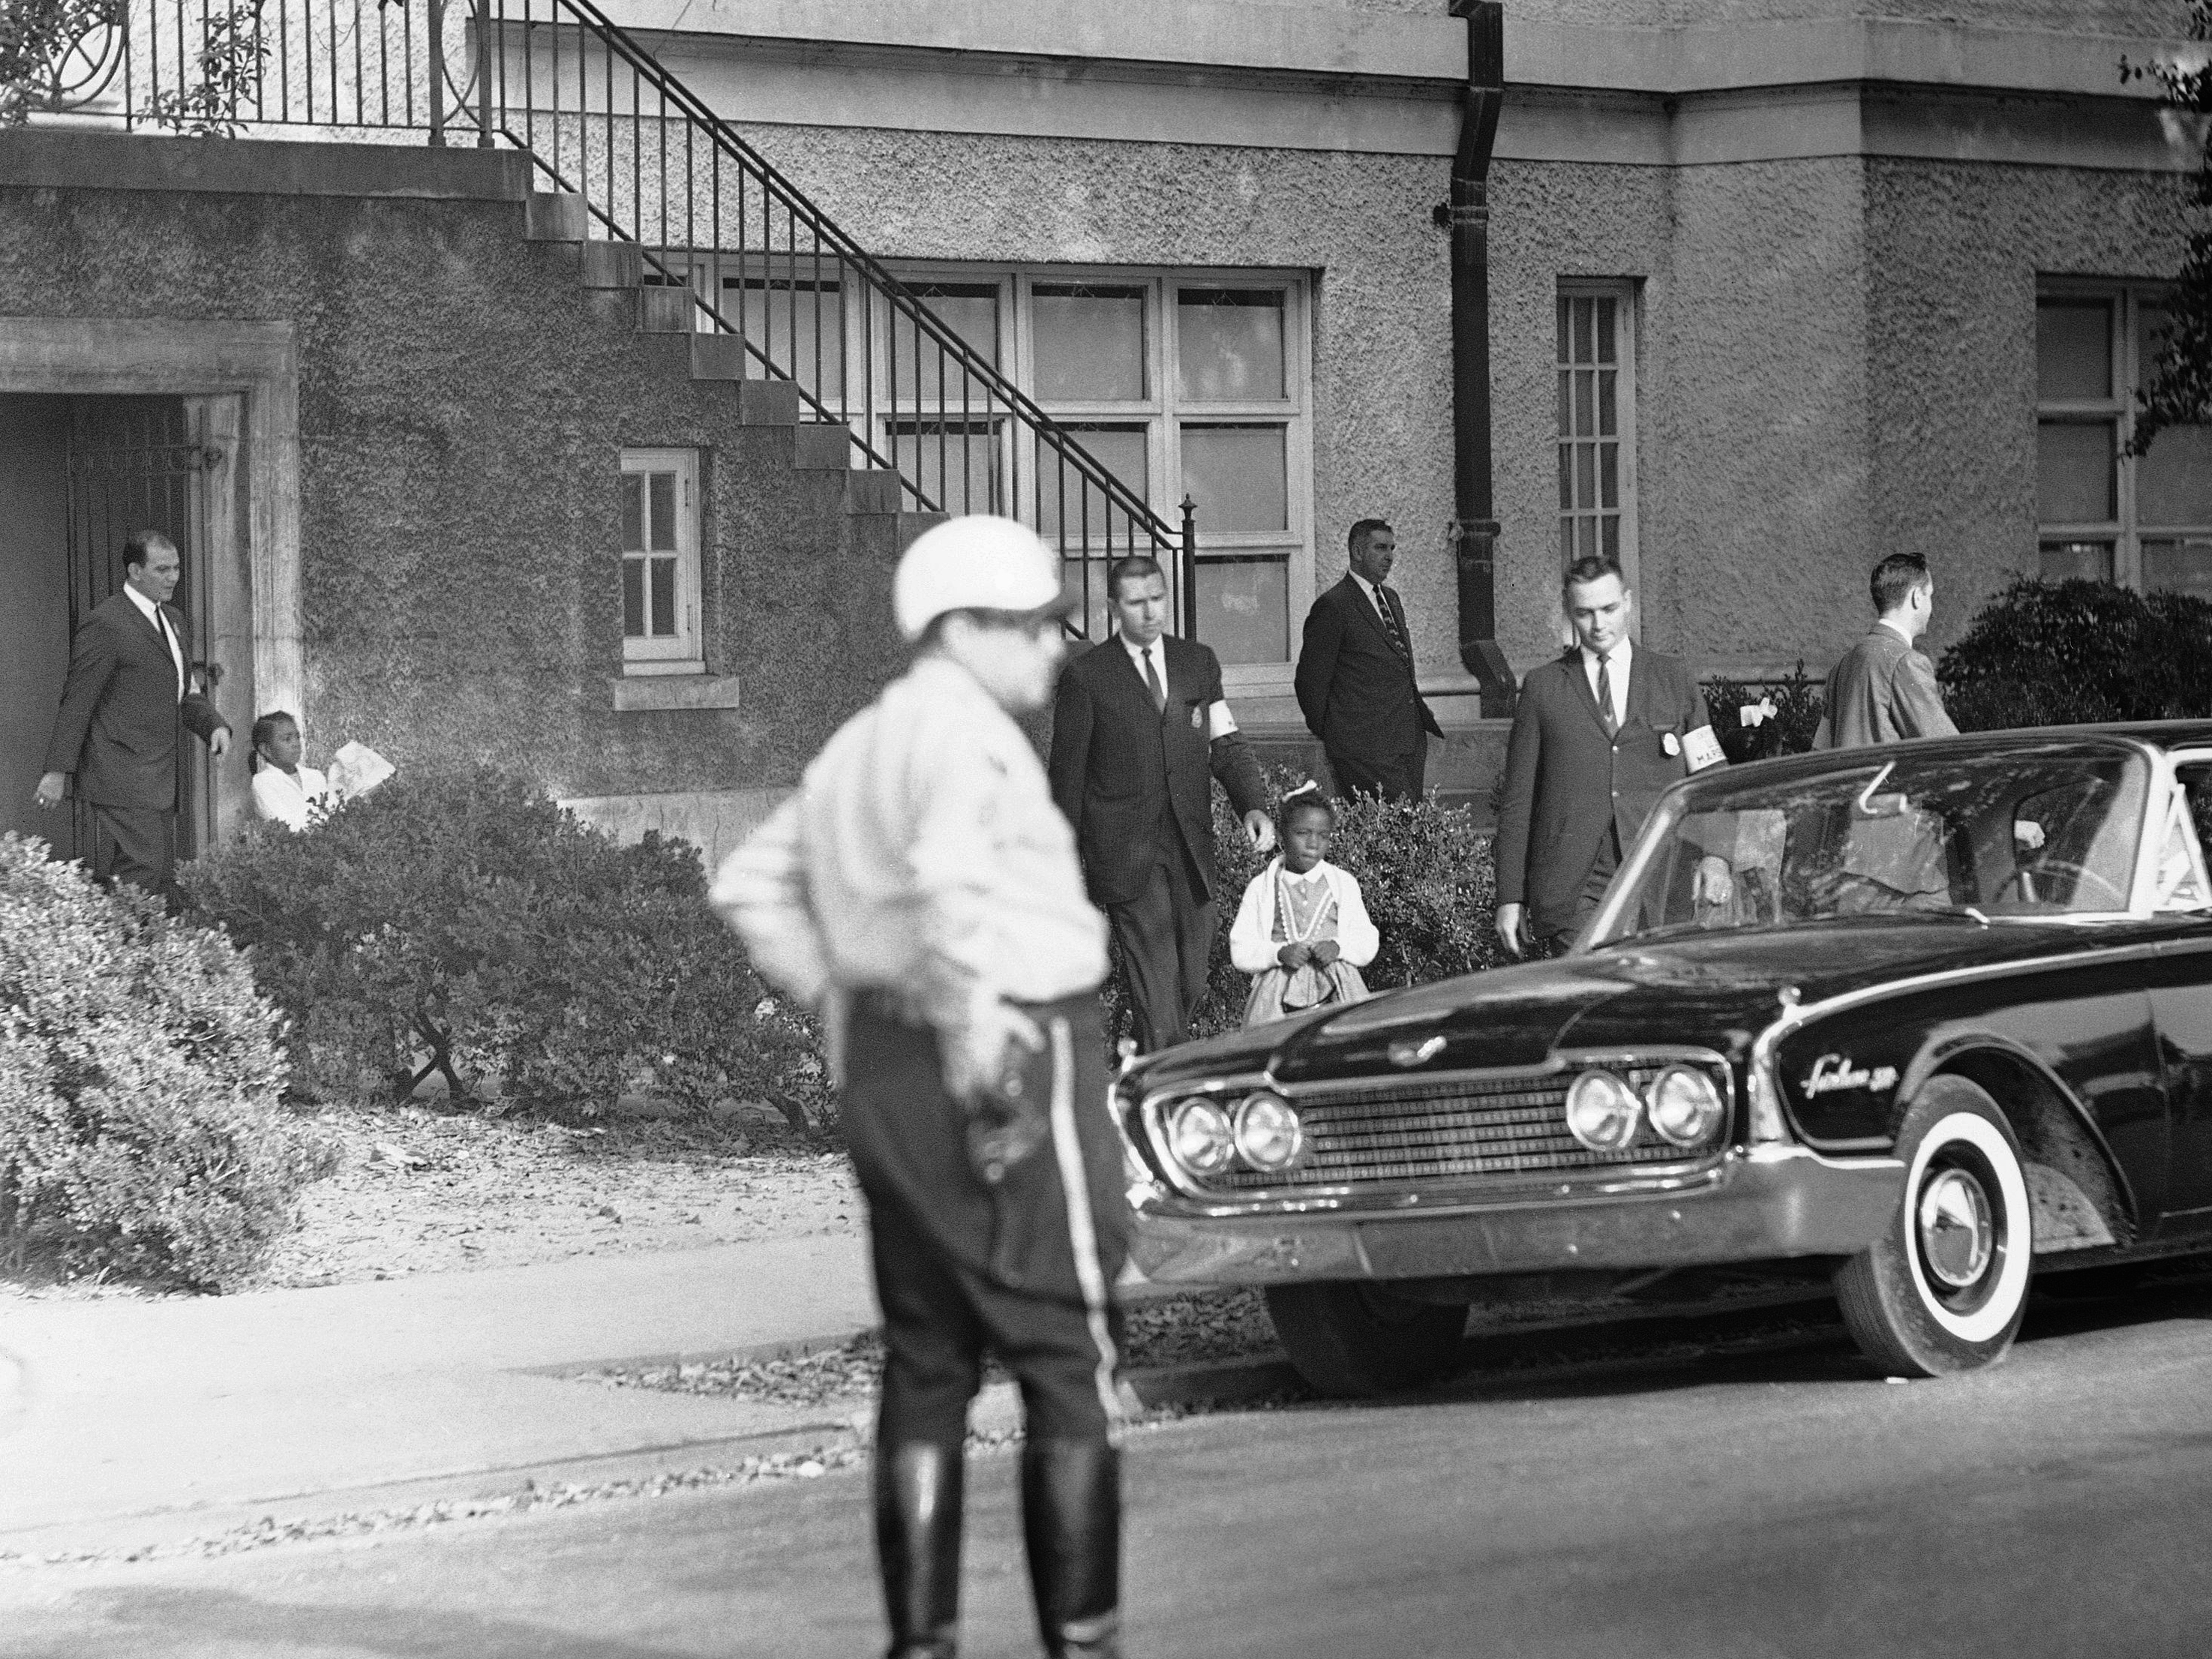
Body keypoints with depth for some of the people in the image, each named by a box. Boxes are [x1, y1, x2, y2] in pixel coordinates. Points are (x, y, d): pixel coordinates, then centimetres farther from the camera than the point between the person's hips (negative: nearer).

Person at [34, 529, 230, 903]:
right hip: (124, 784, -9)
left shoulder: (171, 619, 17)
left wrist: (214, 725, 3)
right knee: (139, 879, -14)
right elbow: (77, 702, -12)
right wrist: (57, 771, -14)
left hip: (159, 783, 9)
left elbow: (184, 694, 24)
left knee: (164, 885, 8)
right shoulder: (106, 625, -12)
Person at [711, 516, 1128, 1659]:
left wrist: (836, 995, 16)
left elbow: (751, 885, 22)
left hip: (881, 1064, 9)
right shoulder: (966, 735, -13)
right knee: (1070, 1363, -1)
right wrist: (976, 1029, -23)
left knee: (926, 1362, 13)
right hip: (1011, 1062, -9)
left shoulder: (856, 748, 17)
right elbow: (947, 880, -30)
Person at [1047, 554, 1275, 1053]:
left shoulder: (1199, 663, 11)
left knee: (1190, 983, 8)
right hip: (1125, 855, -5)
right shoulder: (1086, 677, -2)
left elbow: (1226, 745, 10)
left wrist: (1253, 806, -8)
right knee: (1154, 980, -13)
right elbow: (1066, 773, 1)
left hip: (1191, 847, 5)